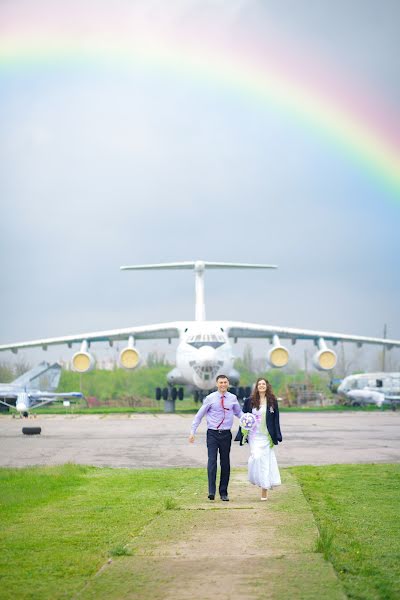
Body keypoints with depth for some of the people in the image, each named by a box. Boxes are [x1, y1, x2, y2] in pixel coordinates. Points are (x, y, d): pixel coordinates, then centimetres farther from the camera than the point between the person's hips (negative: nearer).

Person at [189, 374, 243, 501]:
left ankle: (223, 492, 13)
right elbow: (199, 415, 4)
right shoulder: (210, 398, -1)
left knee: (225, 463, 5)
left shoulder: (233, 398, 5)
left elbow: (239, 412, 18)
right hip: (212, 434, -2)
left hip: (226, 434, 2)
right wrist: (192, 432, -1)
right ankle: (211, 491, -15)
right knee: (212, 461, -13)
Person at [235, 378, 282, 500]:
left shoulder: (272, 402, 4)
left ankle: (264, 490, 7)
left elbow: (276, 420, 6)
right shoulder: (250, 401, 4)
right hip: (254, 435, 0)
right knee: (256, 457, -18)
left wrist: (277, 436, 1)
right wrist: (242, 435, 1)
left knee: (265, 460, -1)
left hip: (267, 436, 0)